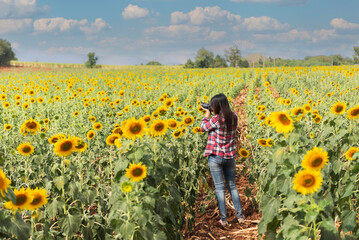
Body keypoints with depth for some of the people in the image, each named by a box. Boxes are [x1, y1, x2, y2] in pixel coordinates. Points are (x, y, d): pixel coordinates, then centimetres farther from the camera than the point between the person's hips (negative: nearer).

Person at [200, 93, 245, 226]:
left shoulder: (216, 119, -19)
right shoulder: (234, 117, -2)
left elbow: (203, 127, -2)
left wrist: (207, 113, 10)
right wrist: (212, 113, 12)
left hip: (215, 157, -5)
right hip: (230, 157, 5)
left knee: (219, 188, 4)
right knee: (232, 186, 17)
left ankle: (223, 219, 8)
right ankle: (240, 215, 21)